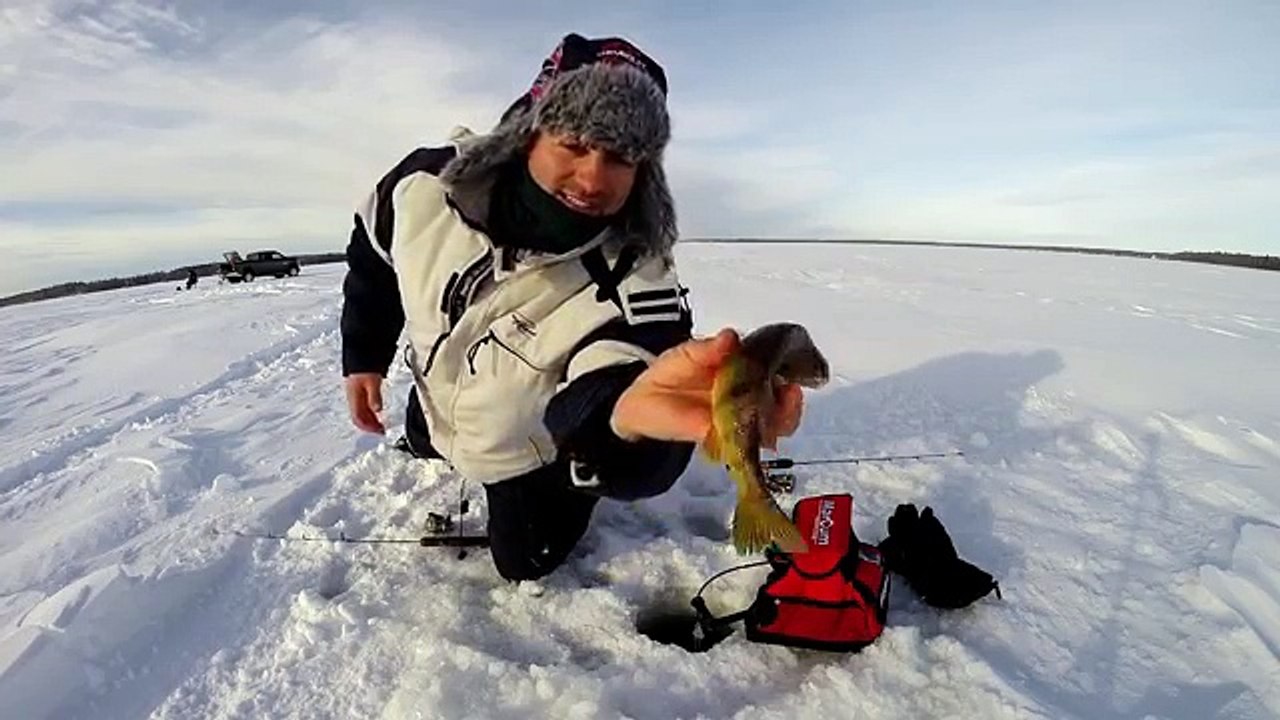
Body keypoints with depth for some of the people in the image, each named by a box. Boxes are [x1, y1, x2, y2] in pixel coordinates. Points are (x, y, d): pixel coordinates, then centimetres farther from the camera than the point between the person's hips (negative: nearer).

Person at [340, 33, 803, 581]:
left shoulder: (636, 283, -40)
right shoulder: (427, 184, -26)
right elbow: (372, 253, -3)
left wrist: (626, 413, -78)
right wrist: (363, 355, 1)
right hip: (436, 404, 4)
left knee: (524, 562, 15)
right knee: (422, 452, 34)